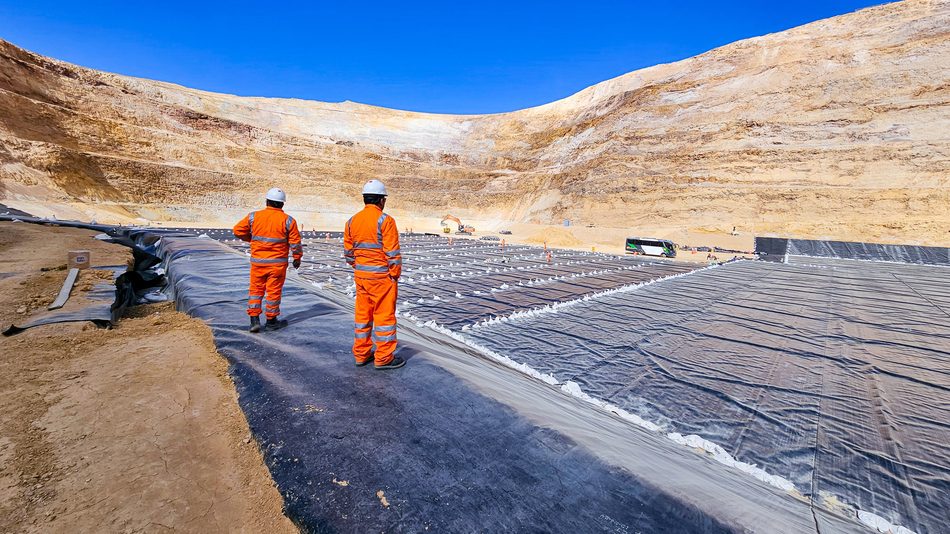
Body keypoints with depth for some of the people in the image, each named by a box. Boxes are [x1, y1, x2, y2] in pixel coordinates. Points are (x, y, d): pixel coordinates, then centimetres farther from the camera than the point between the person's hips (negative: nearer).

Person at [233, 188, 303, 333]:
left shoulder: (254, 216, -2)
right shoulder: (288, 220, -7)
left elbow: (238, 231, 5)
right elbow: (295, 243, -6)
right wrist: (297, 258, 8)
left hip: (257, 262, 2)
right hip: (278, 263, -2)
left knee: (255, 290, 15)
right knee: (273, 291, 7)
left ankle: (254, 320, 13)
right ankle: (271, 321, 18)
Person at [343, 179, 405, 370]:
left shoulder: (352, 221, 7)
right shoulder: (385, 220, -13)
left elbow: (348, 252, 11)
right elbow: (392, 253, -15)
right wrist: (395, 274, -5)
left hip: (360, 275, 7)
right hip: (382, 276, -7)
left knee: (362, 314, 16)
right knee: (384, 315, 3)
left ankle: (361, 354, 27)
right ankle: (384, 358, 11)